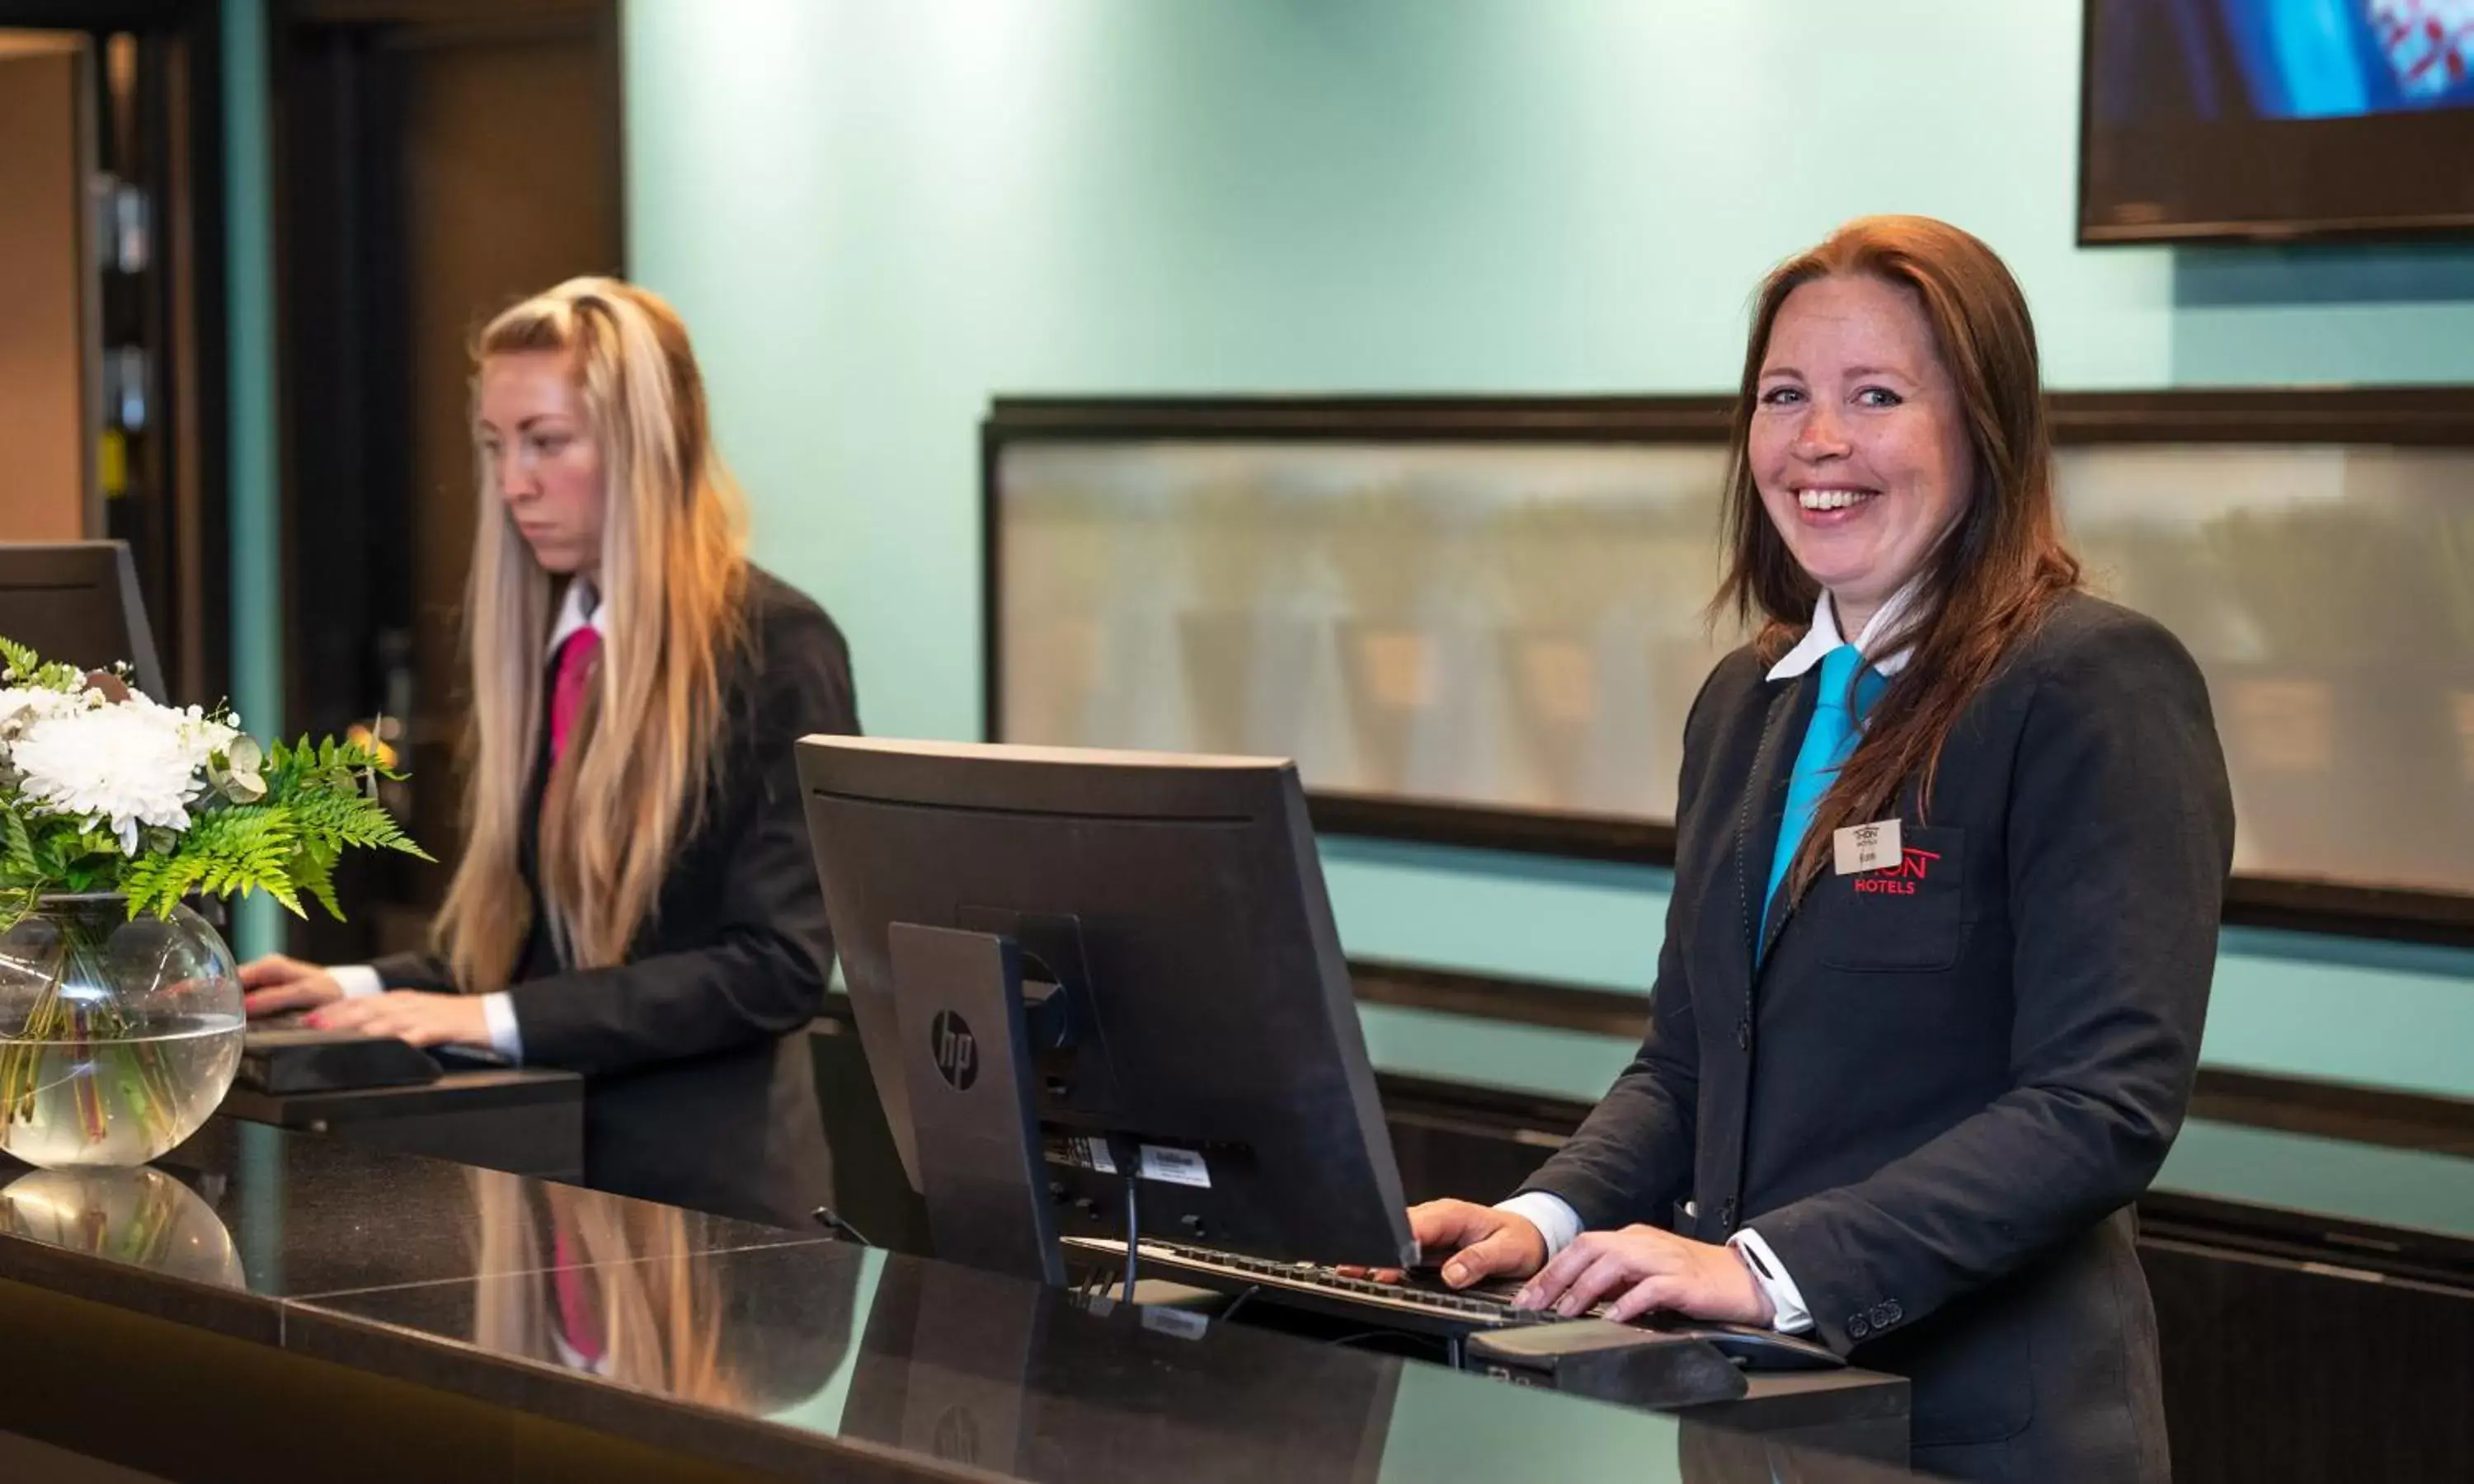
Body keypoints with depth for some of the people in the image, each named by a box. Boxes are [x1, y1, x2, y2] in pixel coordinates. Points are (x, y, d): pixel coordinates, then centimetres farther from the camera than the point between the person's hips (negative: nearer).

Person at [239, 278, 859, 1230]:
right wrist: (363, 990, -1)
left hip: (708, 1186, -5)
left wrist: (500, 1020, -17)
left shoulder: (777, 648, -7)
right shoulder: (534, 642, 12)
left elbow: (778, 965, -13)